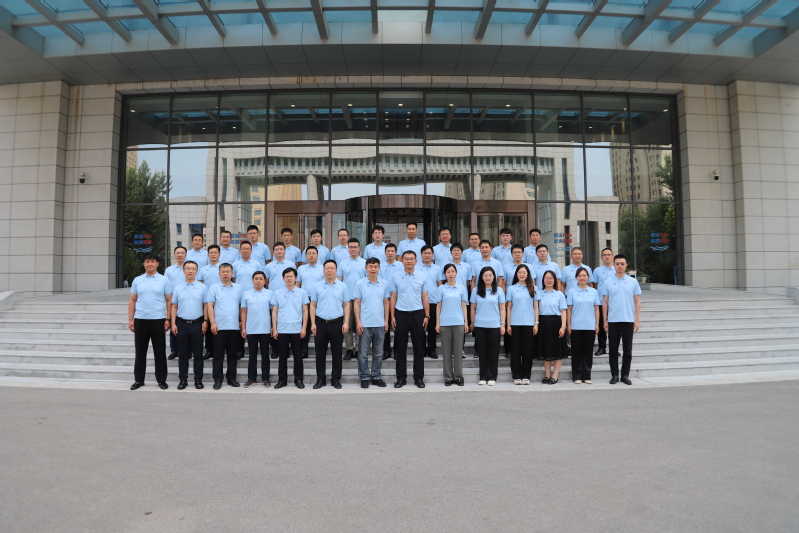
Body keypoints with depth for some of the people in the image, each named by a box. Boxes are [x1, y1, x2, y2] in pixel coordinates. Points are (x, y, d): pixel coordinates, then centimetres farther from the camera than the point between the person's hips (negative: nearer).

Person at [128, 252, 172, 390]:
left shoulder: (164, 280, 0)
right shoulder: (137, 280, 8)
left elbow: (169, 301, 0)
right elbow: (132, 301, 10)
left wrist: (168, 319, -7)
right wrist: (130, 320, 4)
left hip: (158, 320, -2)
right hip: (140, 320, 2)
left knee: (159, 352, 4)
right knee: (140, 351, 9)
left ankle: (161, 380, 13)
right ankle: (138, 380, 20)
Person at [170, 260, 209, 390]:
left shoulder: (202, 287, 2)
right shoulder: (177, 288, 7)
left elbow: (206, 305, 2)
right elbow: (174, 307, 8)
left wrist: (205, 321, -6)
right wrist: (173, 324, 1)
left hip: (197, 323, -1)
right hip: (182, 324, 1)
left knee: (198, 353, 3)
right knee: (183, 354, 7)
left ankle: (198, 379, 12)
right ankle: (183, 379, 15)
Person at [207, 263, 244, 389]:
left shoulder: (238, 288, 8)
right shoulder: (214, 288, 3)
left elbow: (242, 306, 11)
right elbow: (210, 306, -1)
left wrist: (242, 322, 4)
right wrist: (212, 323, -10)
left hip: (234, 327, 2)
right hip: (219, 327, -2)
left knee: (232, 354, 8)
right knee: (218, 354, 3)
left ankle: (231, 377, 18)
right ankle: (217, 379, 10)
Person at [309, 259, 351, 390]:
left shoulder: (343, 286, 3)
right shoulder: (316, 286, 4)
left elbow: (346, 305, 3)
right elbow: (313, 305, 5)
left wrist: (346, 322, -6)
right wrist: (313, 323, -2)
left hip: (337, 323, 0)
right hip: (321, 323, 1)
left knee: (337, 353, 6)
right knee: (320, 353, 7)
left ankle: (336, 379, 16)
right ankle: (320, 379, 17)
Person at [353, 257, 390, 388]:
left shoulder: (384, 283, 5)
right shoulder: (360, 283, -2)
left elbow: (386, 302, 9)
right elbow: (356, 303, -3)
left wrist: (386, 321, 5)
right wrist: (358, 322, -8)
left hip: (380, 324, 3)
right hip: (365, 323, -2)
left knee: (378, 353, 10)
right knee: (363, 353, 4)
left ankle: (376, 376, 21)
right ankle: (364, 377, 15)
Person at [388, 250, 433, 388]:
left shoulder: (422, 277, 3)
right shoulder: (396, 277, 3)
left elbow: (425, 298, 4)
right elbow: (393, 298, 4)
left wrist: (427, 316, -1)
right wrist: (392, 316, -1)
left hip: (417, 314, 0)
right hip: (401, 314, 0)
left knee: (419, 347, 5)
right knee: (400, 348, 6)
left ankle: (419, 377, 15)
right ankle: (401, 377, 15)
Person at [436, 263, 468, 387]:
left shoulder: (461, 287, 5)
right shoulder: (441, 288, 4)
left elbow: (464, 306, 6)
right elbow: (438, 307, 5)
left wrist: (466, 322, 2)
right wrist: (437, 323, 0)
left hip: (458, 322, 0)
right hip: (445, 323, 0)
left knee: (458, 350, 4)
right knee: (446, 351, 5)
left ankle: (458, 376, 13)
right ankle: (448, 377, 13)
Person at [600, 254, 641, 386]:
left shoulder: (633, 282, 5)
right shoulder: (607, 282, 3)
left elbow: (637, 302, 5)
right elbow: (604, 302, 4)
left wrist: (637, 320, -1)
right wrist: (605, 321, 0)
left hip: (628, 320, 0)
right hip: (613, 321, 0)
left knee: (627, 350, 5)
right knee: (613, 350, 5)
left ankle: (625, 375, 15)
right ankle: (614, 375, 13)